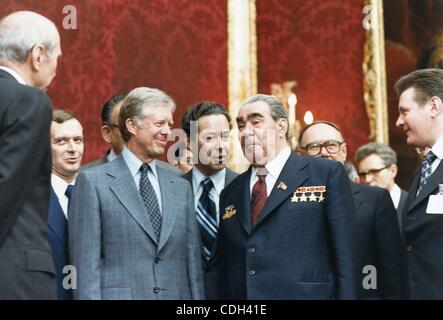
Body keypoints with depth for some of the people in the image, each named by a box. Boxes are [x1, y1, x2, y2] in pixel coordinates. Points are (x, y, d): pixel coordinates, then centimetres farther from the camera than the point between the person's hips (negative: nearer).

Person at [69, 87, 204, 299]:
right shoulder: (93, 182, -2)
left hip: (176, 293, 4)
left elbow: (192, 261, 11)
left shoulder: (181, 187, 12)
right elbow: (86, 262, -6)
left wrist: (197, 296, 5)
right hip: (119, 294, -4)